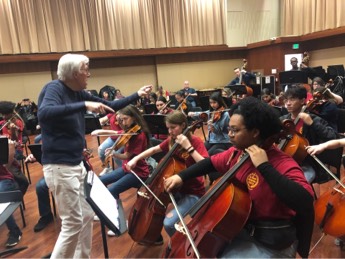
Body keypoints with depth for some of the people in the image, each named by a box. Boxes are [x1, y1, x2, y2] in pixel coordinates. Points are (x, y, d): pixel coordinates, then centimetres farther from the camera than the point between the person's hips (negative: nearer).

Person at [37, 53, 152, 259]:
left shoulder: (78, 93, 9)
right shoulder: (54, 88, -13)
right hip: (60, 167, -9)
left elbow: (109, 107, 15)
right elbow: (44, 113, -35)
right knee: (73, 223, -2)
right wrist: (84, 105, -37)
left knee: (87, 216, 17)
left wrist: (137, 95, 15)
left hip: (77, 164, 9)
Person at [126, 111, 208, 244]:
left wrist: (189, 147, -34)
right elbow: (154, 149, 14)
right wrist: (136, 159, 1)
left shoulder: (195, 141, -18)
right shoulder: (172, 141, 0)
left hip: (193, 193, -7)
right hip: (177, 187, 7)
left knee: (169, 223, -23)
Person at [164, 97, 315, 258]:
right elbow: (211, 162, 14)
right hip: (239, 226, 7)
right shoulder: (236, 153, -4)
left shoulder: (282, 163, -24)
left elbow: (304, 202, -40)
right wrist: (181, 176, 5)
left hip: (270, 243, -6)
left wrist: (264, 166, -38)